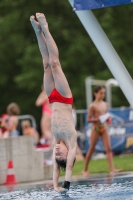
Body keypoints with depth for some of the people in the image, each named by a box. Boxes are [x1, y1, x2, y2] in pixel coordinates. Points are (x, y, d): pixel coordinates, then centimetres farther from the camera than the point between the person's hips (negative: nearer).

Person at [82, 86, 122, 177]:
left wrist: (107, 118, 2)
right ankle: (85, 170, 15)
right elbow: (89, 119, -8)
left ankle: (112, 169, -15)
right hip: (96, 128, -5)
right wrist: (98, 119, -22)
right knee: (91, 149, 3)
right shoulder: (93, 106, -7)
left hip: (104, 128, 5)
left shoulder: (105, 104, 10)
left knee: (108, 148, -7)